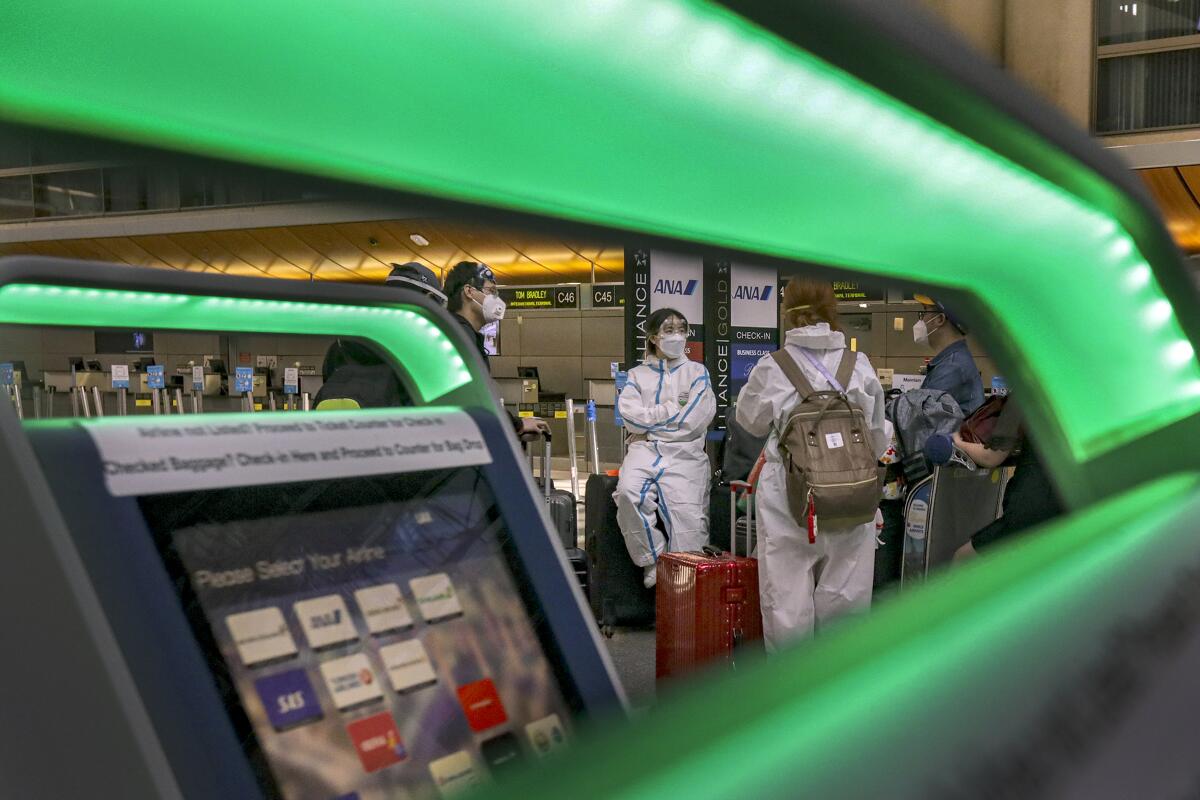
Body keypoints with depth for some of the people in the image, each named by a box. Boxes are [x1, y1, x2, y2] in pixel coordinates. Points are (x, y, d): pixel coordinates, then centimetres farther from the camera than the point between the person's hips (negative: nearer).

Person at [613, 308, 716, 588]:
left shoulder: (697, 373, 17)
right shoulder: (637, 375, 20)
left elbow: (694, 420, 1)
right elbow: (631, 416, 2)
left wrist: (649, 423, 4)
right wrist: (673, 407, 0)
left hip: (684, 452, 0)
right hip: (644, 450, 1)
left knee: (688, 520, -18)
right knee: (628, 492, -30)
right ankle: (653, 562, -15)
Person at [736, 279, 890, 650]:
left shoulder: (770, 369, -7)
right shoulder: (860, 367, -2)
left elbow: (751, 421, 11)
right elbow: (878, 436, 10)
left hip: (788, 498, -1)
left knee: (787, 592, 8)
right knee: (844, 592, 12)